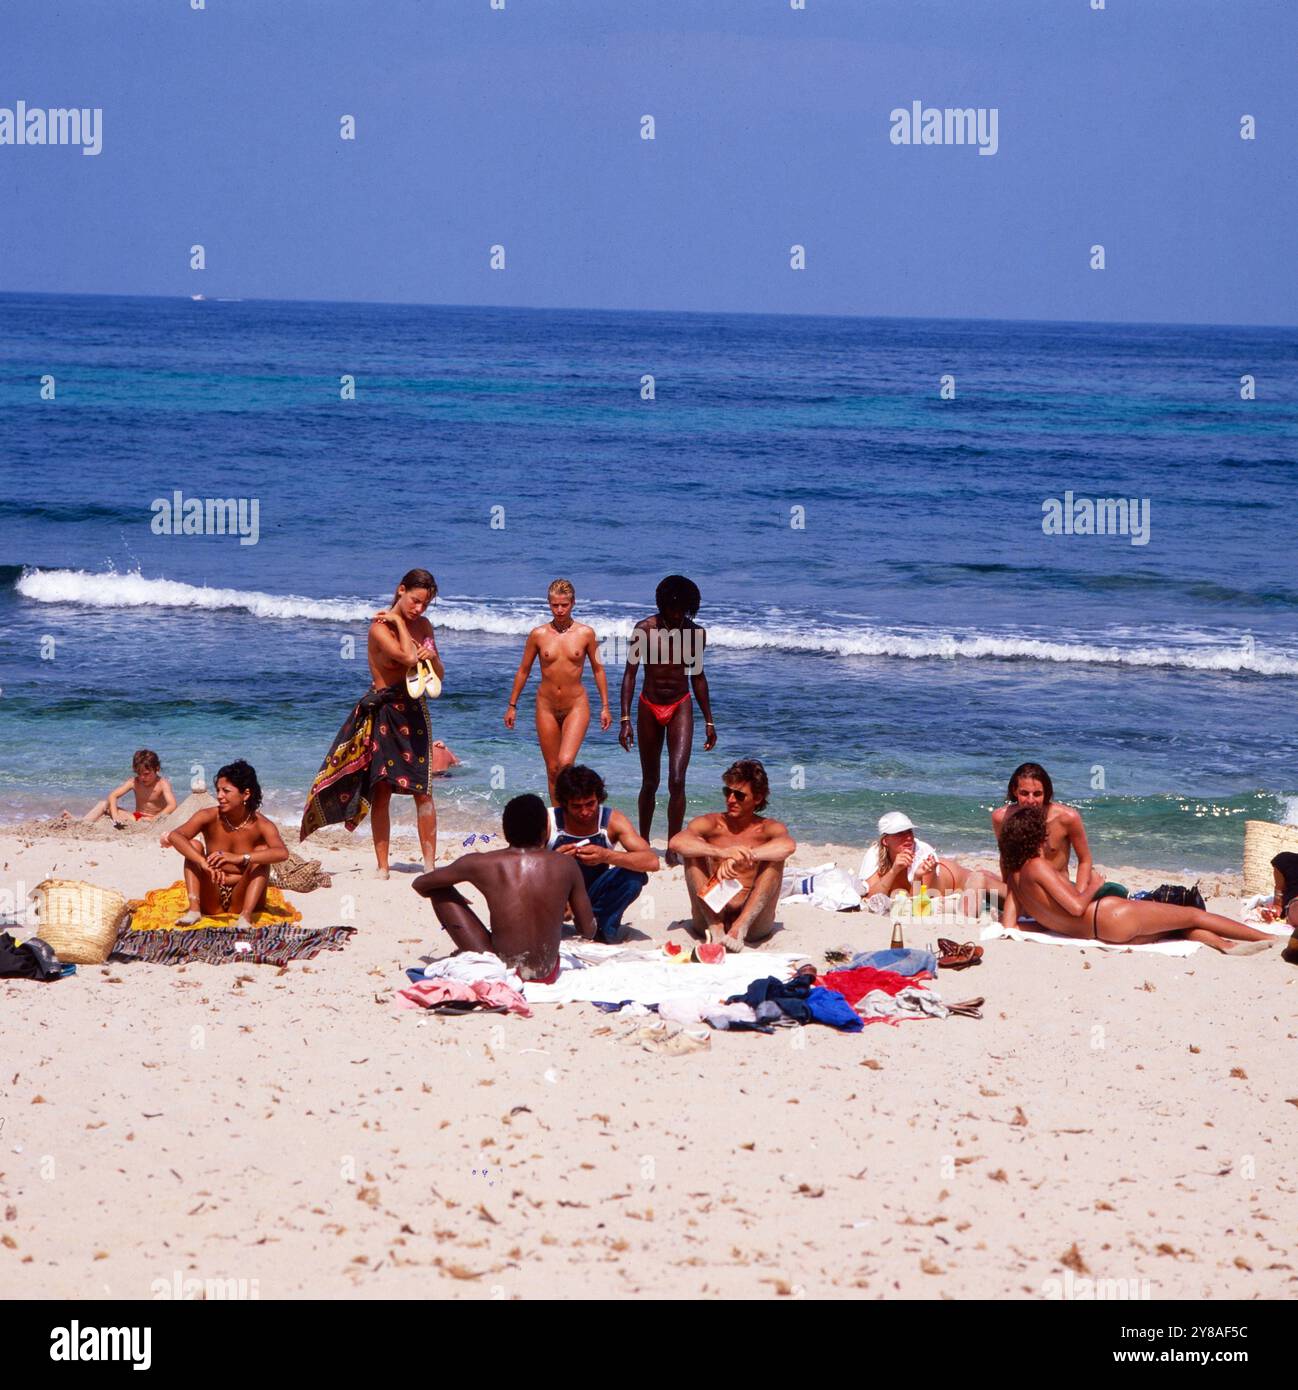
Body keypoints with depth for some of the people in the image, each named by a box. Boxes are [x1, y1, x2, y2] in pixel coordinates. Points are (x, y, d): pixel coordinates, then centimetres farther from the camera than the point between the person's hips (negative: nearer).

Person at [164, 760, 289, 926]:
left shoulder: (260, 825, -14)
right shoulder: (209, 817, -11)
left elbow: (282, 853, -35)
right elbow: (174, 836, -27)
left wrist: (239, 858, -48)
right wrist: (204, 864, -42)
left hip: (242, 901, -1)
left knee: (262, 850, -21)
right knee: (193, 845, -15)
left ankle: (246, 915, -34)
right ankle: (194, 909, -27)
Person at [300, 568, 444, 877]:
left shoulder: (423, 626, 8)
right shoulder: (380, 626, -11)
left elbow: (439, 674, 15)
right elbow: (408, 657, -26)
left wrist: (432, 657, -6)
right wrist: (400, 623, -14)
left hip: (413, 711, 5)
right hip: (383, 711, -5)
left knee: (423, 790, 0)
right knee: (381, 790, -3)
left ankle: (430, 864, 5)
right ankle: (382, 867, 2)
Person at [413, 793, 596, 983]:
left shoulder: (481, 864, -9)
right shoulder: (567, 865, -4)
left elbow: (420, 884, 8)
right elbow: (589, 931, 4)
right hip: (547, 977, 3)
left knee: (440, 890, 11)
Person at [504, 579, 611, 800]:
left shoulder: (585, 633, -2)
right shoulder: (538, 635, -1)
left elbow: (598, 669, 7)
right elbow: (523, 671, 9)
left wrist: (605, 706, 5)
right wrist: (512, 705, 10)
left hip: (576, 706, -2)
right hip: (546, 707, 2)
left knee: (566, 762, -20)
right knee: (552, 769, 6)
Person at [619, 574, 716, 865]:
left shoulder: (695, 633, -2)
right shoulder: (645, 630, -9)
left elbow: (697, 677, 10)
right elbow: (630, 674, -6)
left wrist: (709, 722, 12)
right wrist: (625, 719, -12)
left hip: (680, 709, 0)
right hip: (649, 708, 0)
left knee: (677, 780, -14)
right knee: (650, 782, 10)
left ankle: (672, 849, -10)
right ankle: (643, 842, 27)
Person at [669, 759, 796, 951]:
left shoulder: (768, 829, 4)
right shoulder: (710, 824, 5)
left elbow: (788, 845, -22)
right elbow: (676, 842, -17)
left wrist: (740, 858, -34)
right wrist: (722, 852, -32)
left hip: (754, 923, -1)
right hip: (709, 916, 1)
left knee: (774, 857, -17)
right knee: (695, 850, -13)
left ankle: (740, 928, -33)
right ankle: (715, 927, -28)